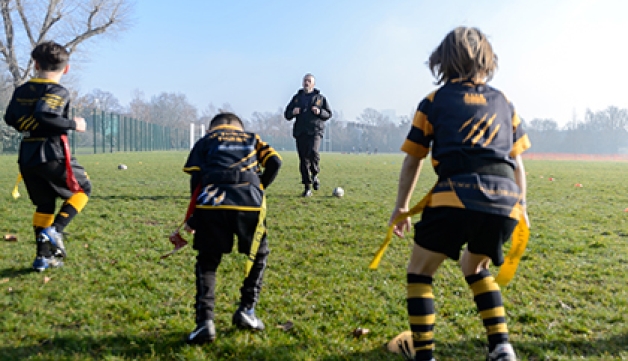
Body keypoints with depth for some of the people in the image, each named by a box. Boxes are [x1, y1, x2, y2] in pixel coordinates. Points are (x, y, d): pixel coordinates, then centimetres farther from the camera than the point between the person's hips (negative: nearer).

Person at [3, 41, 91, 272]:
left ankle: (43, 256, 13)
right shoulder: (58, 92, -10)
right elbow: (44, 116, -25)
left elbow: (10, 118, 10)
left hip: (26, 157, 7)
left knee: (44, 204, 16)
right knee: (82, 189, 13)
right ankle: (54, 230, -5)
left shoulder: (21, 91, 10)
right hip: (53, 155, -6)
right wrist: (73, 124, -13)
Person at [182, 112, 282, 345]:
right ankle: (247, 311, 21)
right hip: (250, 204, 0)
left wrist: (194, 219, 15)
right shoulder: (252, 138, 29)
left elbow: (196, 179, 12)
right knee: (259, 255, 24)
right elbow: (274, 162, 11)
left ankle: (205, 321, 5)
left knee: (207, 262, 16)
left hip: (211, 204, 0)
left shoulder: (205, 141, 25)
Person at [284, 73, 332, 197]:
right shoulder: (297, 97, 17)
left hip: (315, 131, -2)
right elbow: (287, 114, 19)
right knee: (303, 159, 0)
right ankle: (307, 188, 7)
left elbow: (329, 114, 12)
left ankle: (315, 175, 1)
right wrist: (292, 112, -4)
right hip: (300, 132, 3)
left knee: (313, 152, -27)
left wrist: (320, 112, -8)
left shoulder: (320, 98, 12)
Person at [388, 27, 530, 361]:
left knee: (419, 271, 14)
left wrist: (401, 207, 21)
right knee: (474, 266, 30)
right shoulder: (504, 103, 22)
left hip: (458, 195, -4)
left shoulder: (435, 101, 13)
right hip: (505, 198, 5)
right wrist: (521, 206, 33)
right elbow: (517, 161, 23)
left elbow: (412, 159, 13)